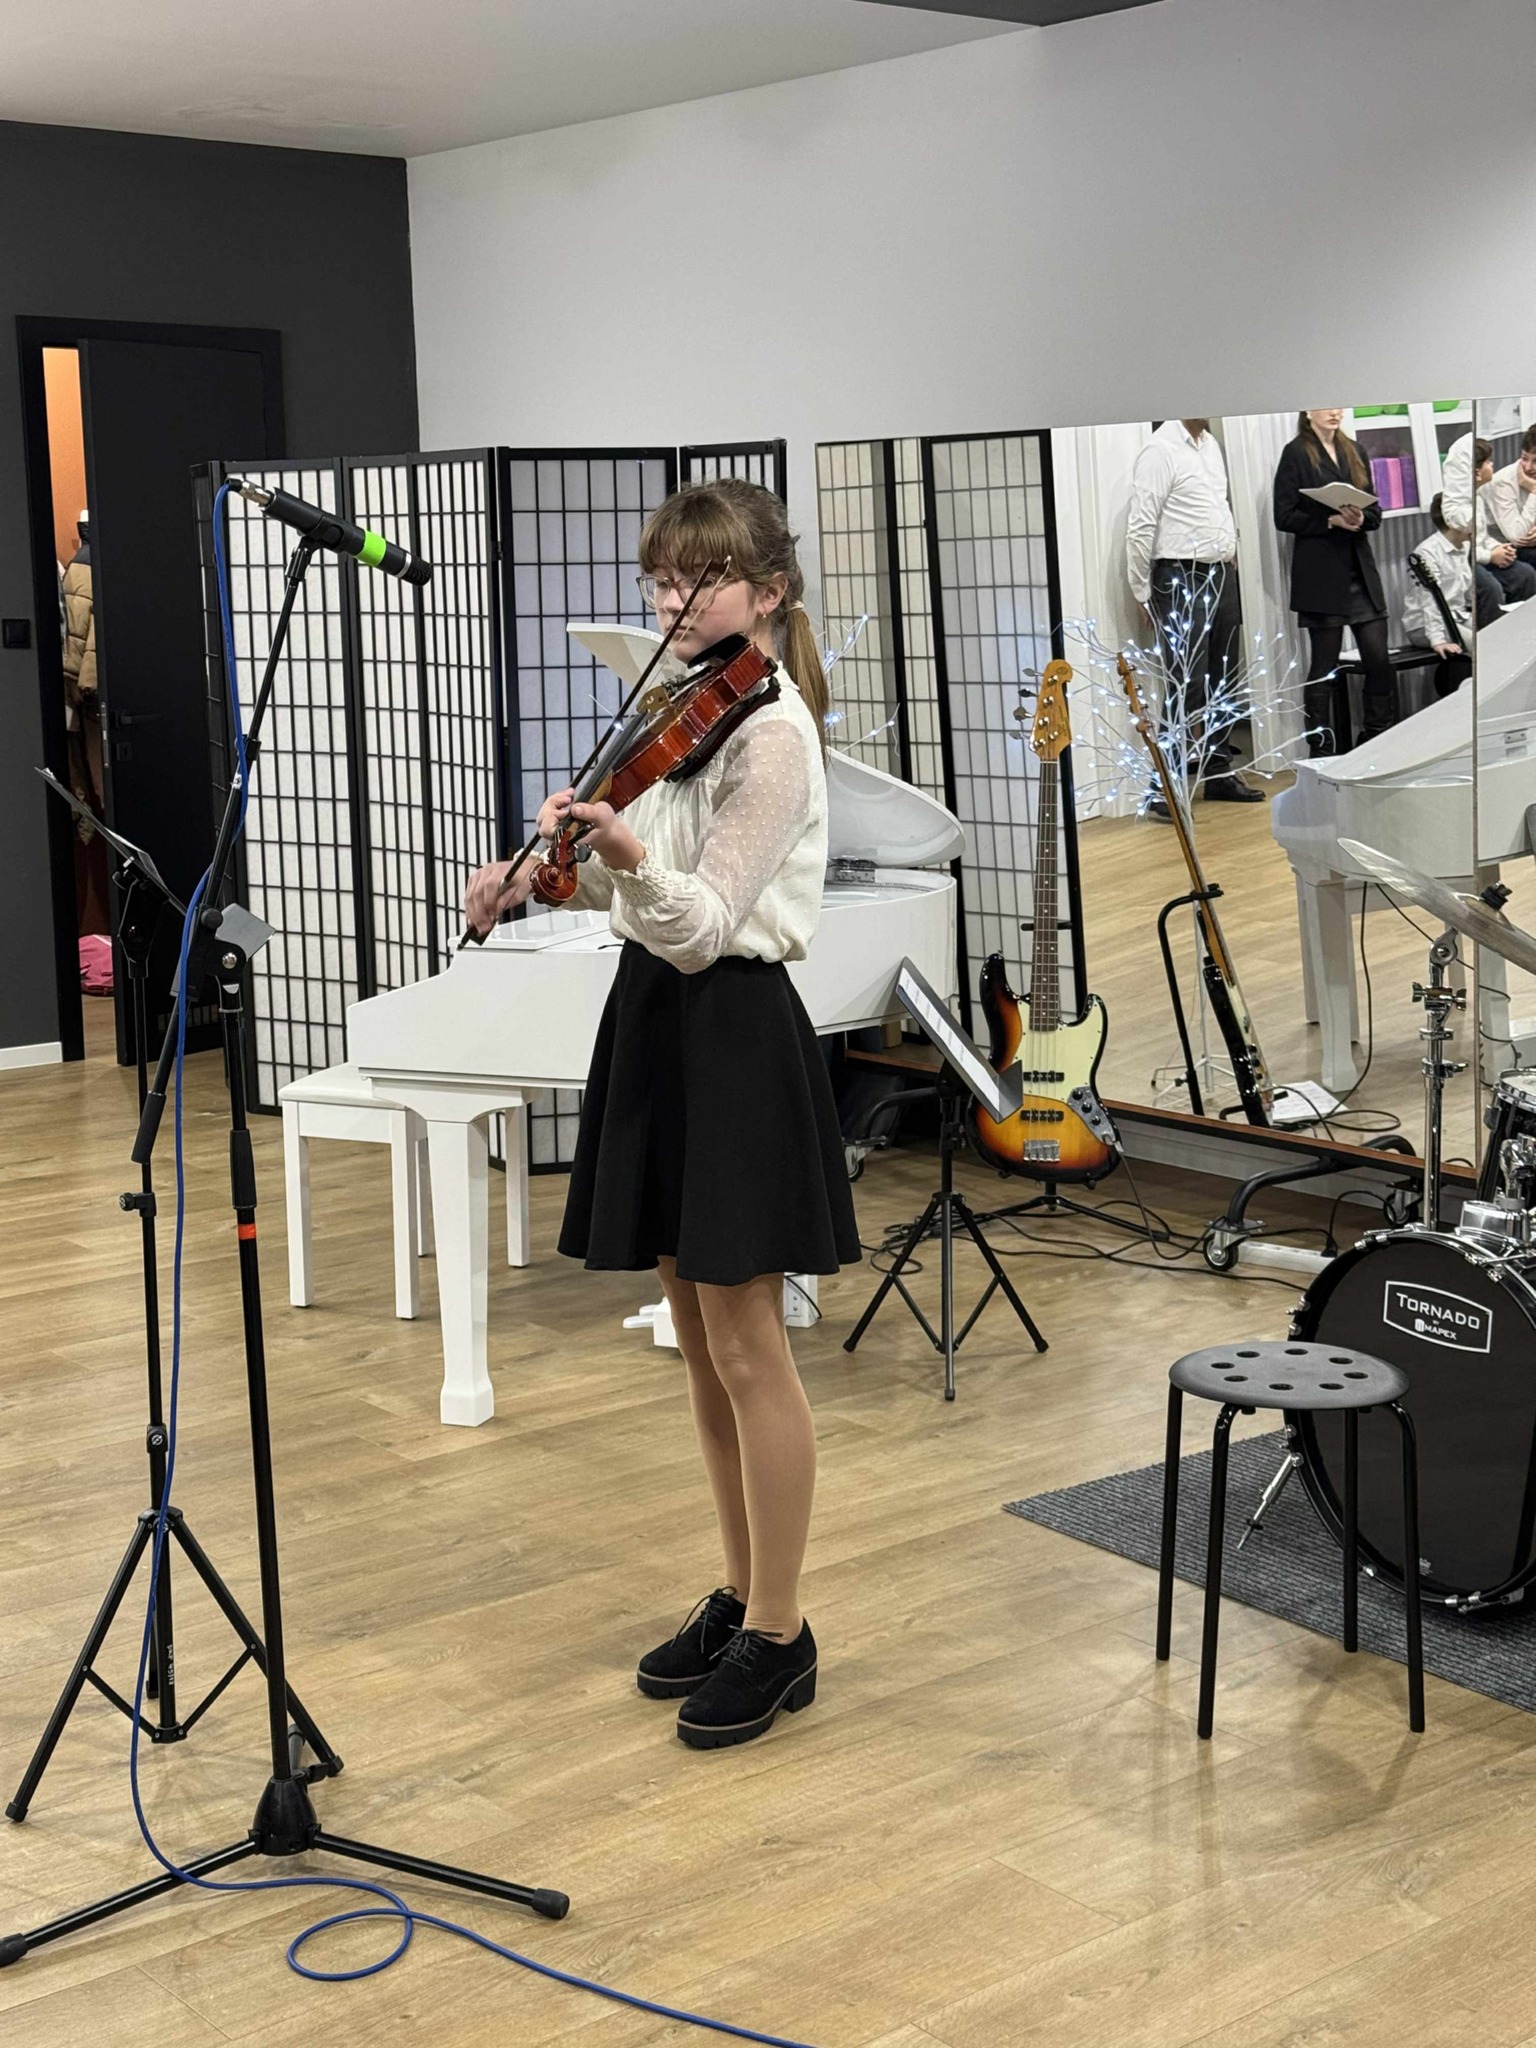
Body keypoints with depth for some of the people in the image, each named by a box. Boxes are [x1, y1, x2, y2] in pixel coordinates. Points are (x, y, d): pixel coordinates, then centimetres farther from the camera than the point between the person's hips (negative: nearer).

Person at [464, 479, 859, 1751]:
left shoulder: (771, 734, -15)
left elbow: (703, 924, -21)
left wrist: (626, 855, -37)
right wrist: (547, 869, 5)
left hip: (732, 1036, -9)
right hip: (659, 1022, 9)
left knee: (747, 1349, -2)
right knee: (700, 1345, 14)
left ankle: (780, 1635, 10)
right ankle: (741, 1597, 27)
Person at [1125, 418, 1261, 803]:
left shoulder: (1210, 443, 13)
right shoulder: (1161, 451, -13)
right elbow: (1141, 529, -14)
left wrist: (1229, 554, 14)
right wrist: (1143, 595, -11)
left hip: (1221, 575, 8)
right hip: (1181, 579, -8)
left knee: (1220, 681, 14)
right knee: (1188, 685, -11)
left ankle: (1219, 773, 23)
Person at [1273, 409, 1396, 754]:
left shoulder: (1354, 452, 15)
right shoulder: (1296, 453, -2)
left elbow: (1375, 513, 15)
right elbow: (1284, 516, -7)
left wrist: (1360, 517, -8)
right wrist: (1332, 521, -16)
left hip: (1359, 568, 5)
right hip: (1320, 573, -5)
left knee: (1378, 658, 1)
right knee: (1324, 665, 0)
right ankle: (1321, 749, 8)